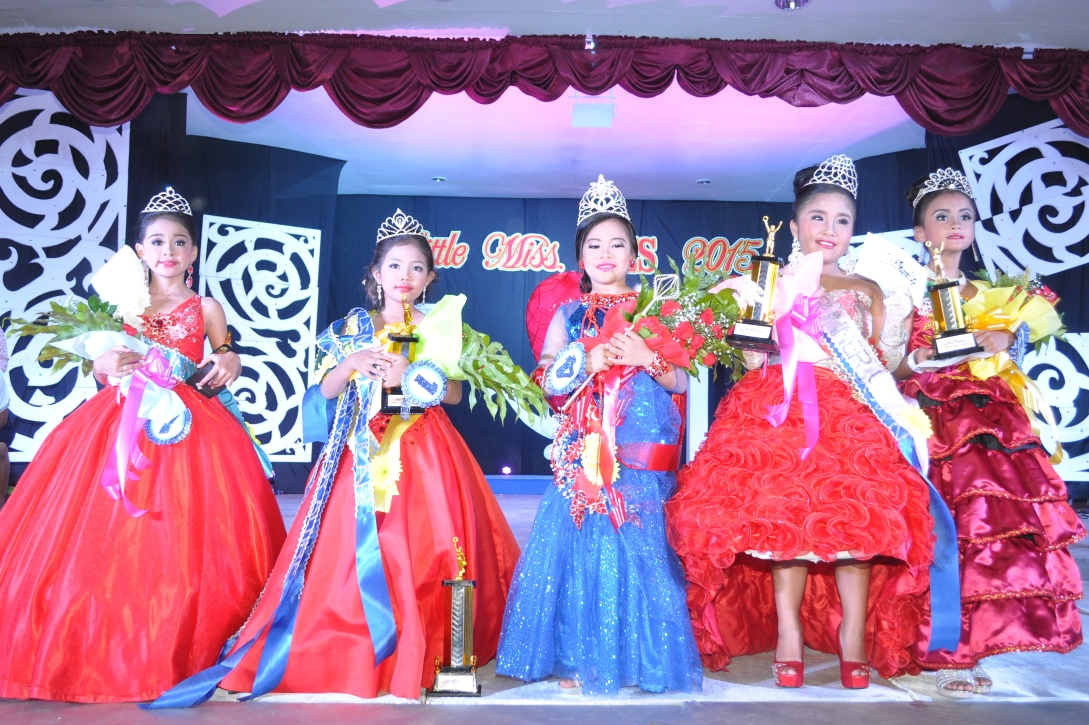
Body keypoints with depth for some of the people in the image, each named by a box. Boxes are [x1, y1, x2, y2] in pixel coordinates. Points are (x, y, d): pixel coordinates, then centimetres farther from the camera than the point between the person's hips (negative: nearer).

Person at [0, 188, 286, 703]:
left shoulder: (206, 308, 11)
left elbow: (216, 376, 7)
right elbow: (100, 373, 12)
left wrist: (229, 364, -16)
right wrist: (109, 363, -11)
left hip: (186, 427, -2)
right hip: (120, 424, 2)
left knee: (178, 540, -10)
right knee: (106, 537, -6)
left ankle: (177, 652, 1)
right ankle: (101, 648, 7)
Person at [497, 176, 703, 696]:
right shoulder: (568, 314, 13)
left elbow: (681, 382, 6)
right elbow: (546, 379, 7)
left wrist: (646, 358, -11)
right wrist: (588, 364, -9)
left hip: (640, 457, -1)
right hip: (583, 453, 2)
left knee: (637, 549, -5)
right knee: (578, 547, -3)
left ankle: (635, 654, 9)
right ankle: (576, 657, 9)